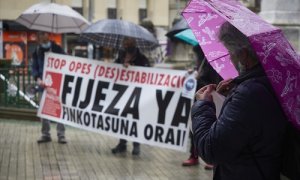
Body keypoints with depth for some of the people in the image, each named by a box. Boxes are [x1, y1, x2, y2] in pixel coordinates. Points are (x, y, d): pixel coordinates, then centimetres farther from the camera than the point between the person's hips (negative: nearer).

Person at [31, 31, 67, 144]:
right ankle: (45, 134, 16)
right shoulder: (36, 52, 7)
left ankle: (61, 135, 4)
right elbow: (34, 68, 5)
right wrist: (38, 79, -13)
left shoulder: (57, 49, 1)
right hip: (43, 85, 3)